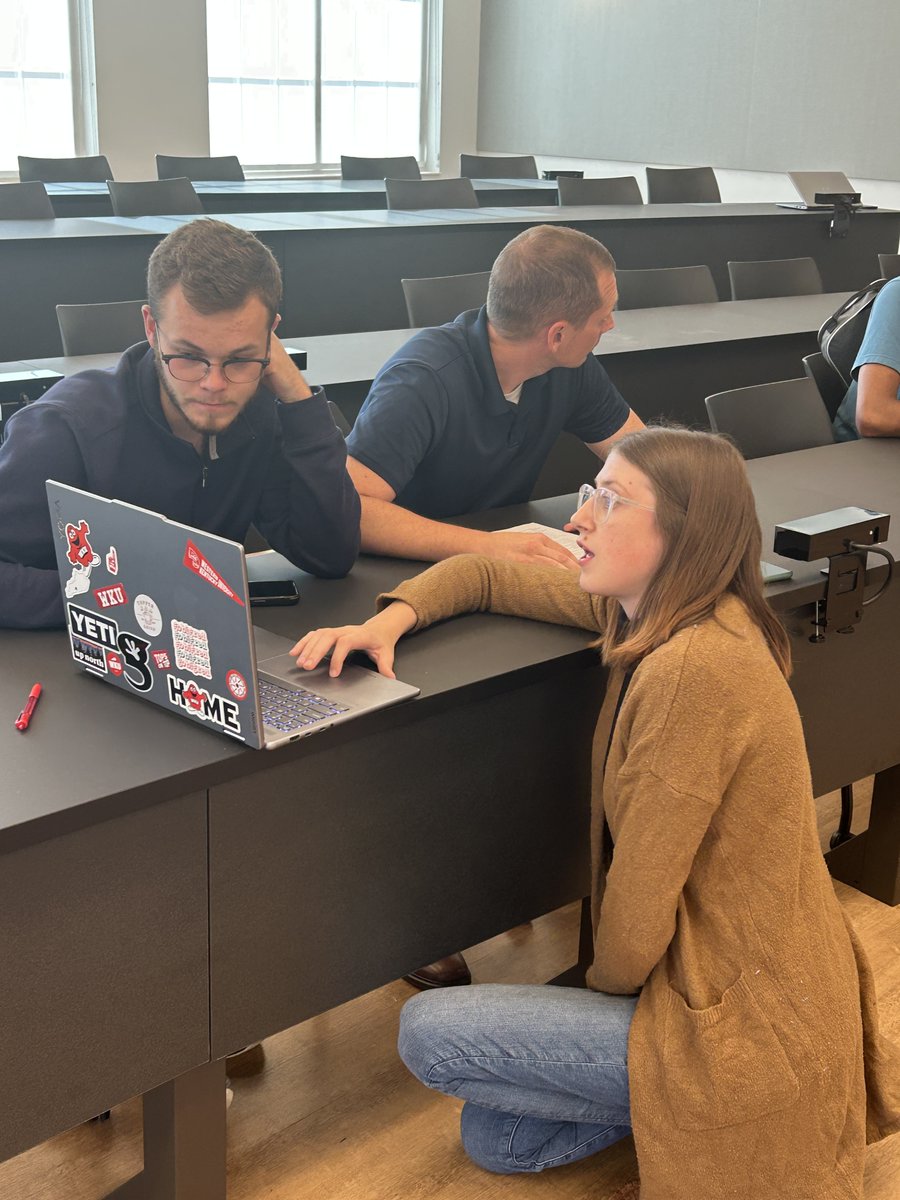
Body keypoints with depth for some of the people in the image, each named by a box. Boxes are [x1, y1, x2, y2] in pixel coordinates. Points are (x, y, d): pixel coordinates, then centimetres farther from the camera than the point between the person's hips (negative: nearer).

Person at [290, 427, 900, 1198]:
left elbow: (638, 913, -22)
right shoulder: (653, 608, 0)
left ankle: (697, 1104, 2)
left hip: (743, 1022, -9)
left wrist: (603, 986, -2)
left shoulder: (694, 668, -29)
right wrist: (390, 620, -5)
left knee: (428, 1034, -4)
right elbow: (491, 577, 13)